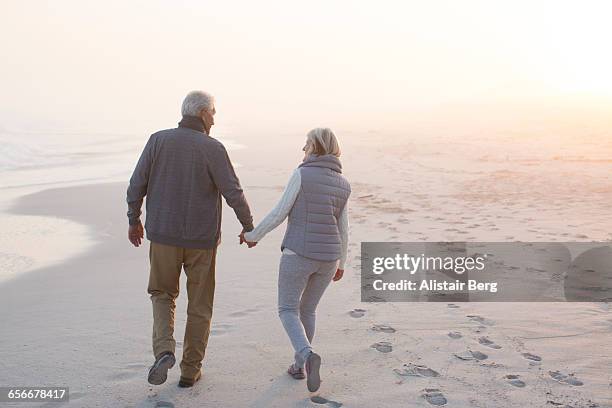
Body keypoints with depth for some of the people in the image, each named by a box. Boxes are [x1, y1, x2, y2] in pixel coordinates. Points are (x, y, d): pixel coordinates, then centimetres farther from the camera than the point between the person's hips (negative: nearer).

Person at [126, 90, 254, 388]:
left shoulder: (158, 140, -3)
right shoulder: (213, 148, -11)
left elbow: (136, 185, -3)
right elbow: (234, 194, -14)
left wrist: (133, 221, 12)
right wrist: (249, 227, 2)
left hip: (163, 235, 2)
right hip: (201, 240, -1)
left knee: (162, 294, 22)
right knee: (199, 305, 15)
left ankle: (164, 350, -2)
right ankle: (190, 370, 22)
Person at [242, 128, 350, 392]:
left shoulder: (302, 174, -11)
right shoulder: (342, 184, 5)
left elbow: (279, 214, -10)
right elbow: (343, 229, 9)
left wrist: (253, 235, 5)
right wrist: (341, 262, 20)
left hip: (298, 254, -5)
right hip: (327, 257, 5)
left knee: (288, 311, 8)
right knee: (308, 310, 22)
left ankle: (308, 356, -16)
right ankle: (299, 365, 26)